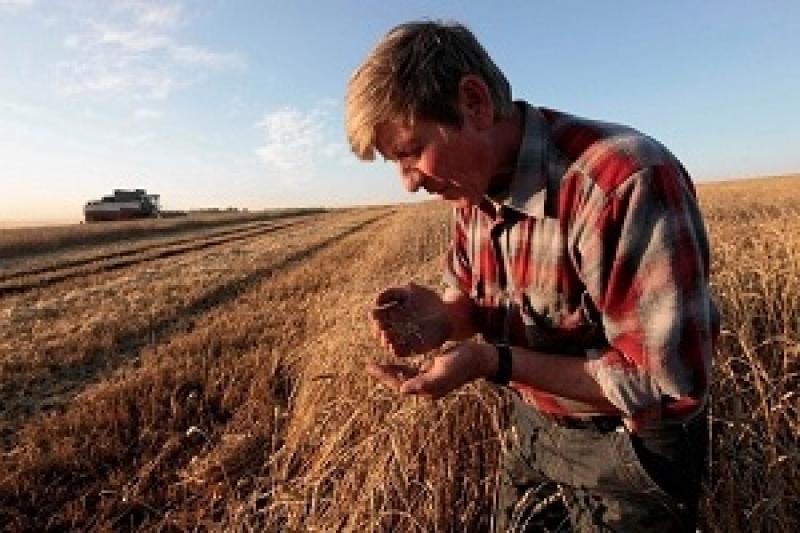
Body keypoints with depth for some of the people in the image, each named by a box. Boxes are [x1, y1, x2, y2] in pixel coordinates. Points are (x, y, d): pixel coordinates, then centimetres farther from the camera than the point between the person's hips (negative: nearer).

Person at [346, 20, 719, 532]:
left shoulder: (627, 181, -33)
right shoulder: (474, 189, -7)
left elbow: (669, 386, -29)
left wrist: (494, 362, -33)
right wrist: (442, 317, -19)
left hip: (629, 447, -6)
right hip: (531, 424, 7)